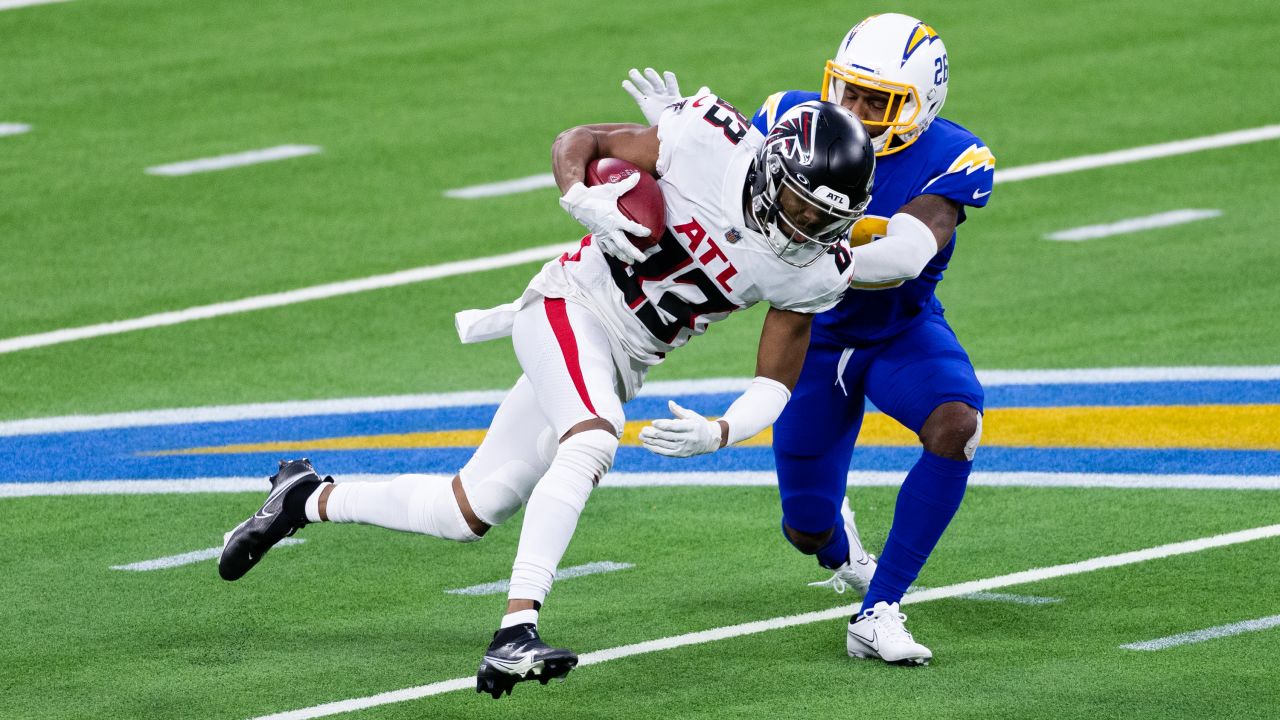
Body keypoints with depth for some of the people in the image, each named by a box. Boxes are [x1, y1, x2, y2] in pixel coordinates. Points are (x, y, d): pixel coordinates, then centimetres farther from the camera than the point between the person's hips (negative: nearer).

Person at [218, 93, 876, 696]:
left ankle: (308, 500, 30)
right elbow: (577, 142, -7)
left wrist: (718, 434, -22)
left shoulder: (814, 269, -11)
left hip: (621, 365, 5)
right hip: (573, 305, -5)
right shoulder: (713, 142, -20)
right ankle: (515, 631, -37)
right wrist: (583, 201, -28)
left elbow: (777, 380, -3)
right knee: (593, 443, -35)